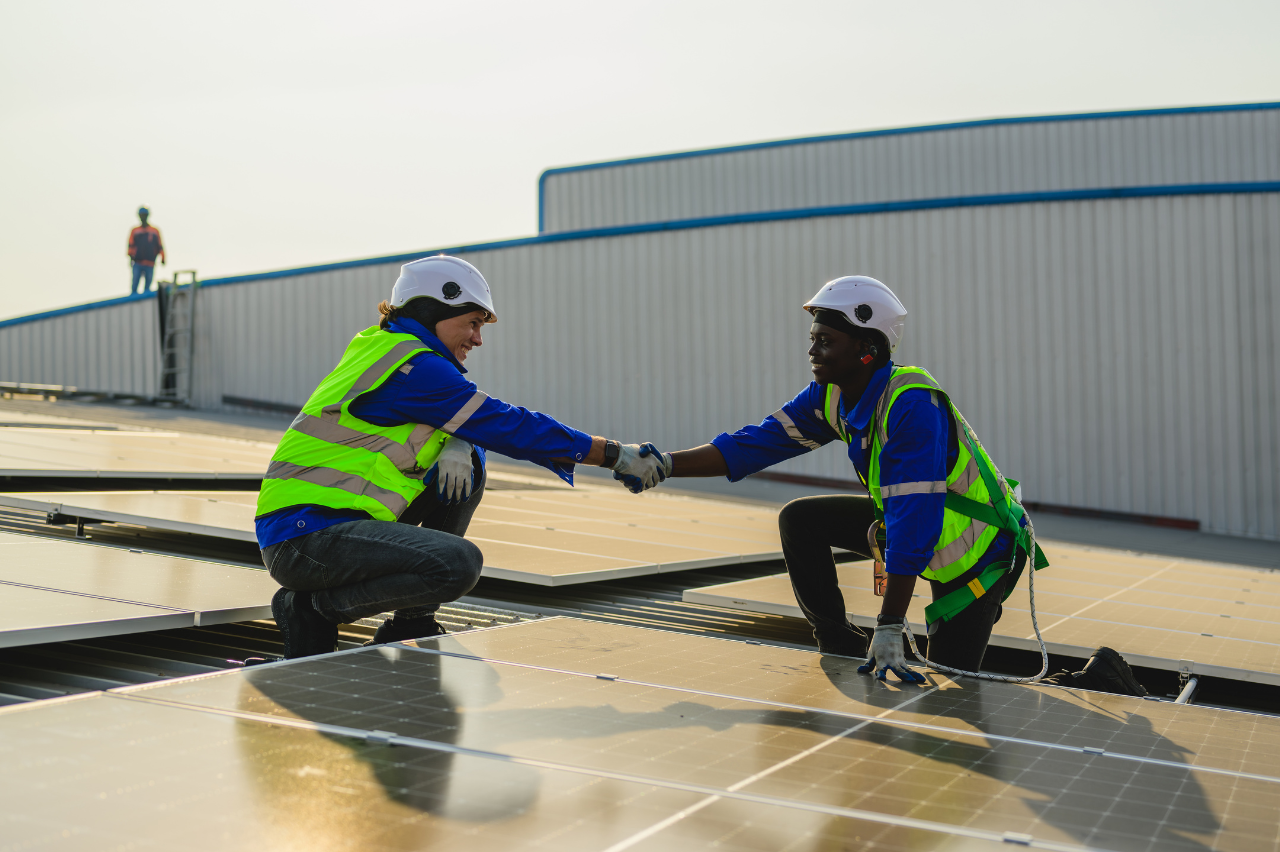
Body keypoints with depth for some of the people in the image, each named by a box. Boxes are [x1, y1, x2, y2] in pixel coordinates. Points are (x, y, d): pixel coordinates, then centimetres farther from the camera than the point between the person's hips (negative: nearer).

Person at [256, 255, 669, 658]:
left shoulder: (385, 348, 16)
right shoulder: (413, 368, -15)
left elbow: (474, 425, 18)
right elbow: (508, 426, -16)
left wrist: (457, 447, -8)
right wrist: (615, 454, -11)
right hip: (302, 535, -10)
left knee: (465, 468, 10)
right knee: (459, 563, -25)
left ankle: (409, 628, 13)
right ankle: (313, 609, -5)